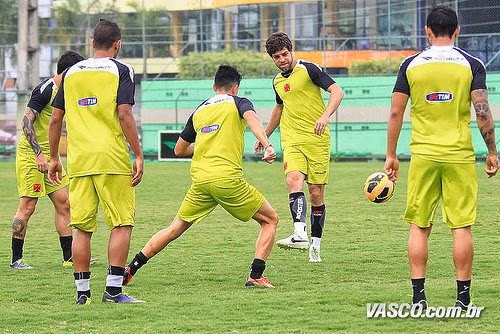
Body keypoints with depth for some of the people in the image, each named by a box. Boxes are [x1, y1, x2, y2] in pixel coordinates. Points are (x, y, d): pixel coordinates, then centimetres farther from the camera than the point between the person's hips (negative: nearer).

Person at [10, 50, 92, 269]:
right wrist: (39, 154, -27)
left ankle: (69, 257, 10)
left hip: (48, 156, 9)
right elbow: (26, 123, -21)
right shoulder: (45, 90, -15)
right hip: (31, 154, -9)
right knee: (27, 206, -7)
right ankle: (16, 259, 0)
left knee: (63, 204, 6)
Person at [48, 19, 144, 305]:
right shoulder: (121, 71, 0)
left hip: (78, 160, 4)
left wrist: (54, 158, 23)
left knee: (82, 228, 7)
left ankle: (83, 292, 6)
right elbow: (124, 114, -11)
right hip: (112, 159, -4)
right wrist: (139, 156, -9)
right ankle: (113, 290, -7)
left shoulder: (71, 73, 14)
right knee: (122, 224, 1)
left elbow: (56, 119, 14)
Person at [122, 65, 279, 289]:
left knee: (175, 229, 17)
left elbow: (179, 150, 28)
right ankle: (256, 276, -2)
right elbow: (251, 118, -17)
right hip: (228, 179, -5)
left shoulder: (199, 111, 21)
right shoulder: (237, 103, 8)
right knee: (270, 220, 11)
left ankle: (131, 269, 12)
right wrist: (267, 145, -30)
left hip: (200, 179, 5)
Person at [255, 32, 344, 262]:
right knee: (294, 179, -23)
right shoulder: (278, 81, 16)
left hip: (317, 139, -4)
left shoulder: (308, 69, -4)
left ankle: (315, 245, 7)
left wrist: (325, 115, -26)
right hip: (292, 140, 4)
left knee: (316, 193, -2)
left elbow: (337, 91, -11)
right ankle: (300, 234, -37)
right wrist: (264, 136, 40)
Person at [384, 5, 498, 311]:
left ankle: (419, 297, 4)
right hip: (460, 156, -1)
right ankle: (463, 298, 3)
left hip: (422, 156, 1)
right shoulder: (471, 64, -1)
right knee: (462, 227, 3)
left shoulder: (411, 65, 3)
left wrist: (391, 155, 10)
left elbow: (396, 112, 3)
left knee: (419, 227, 7)